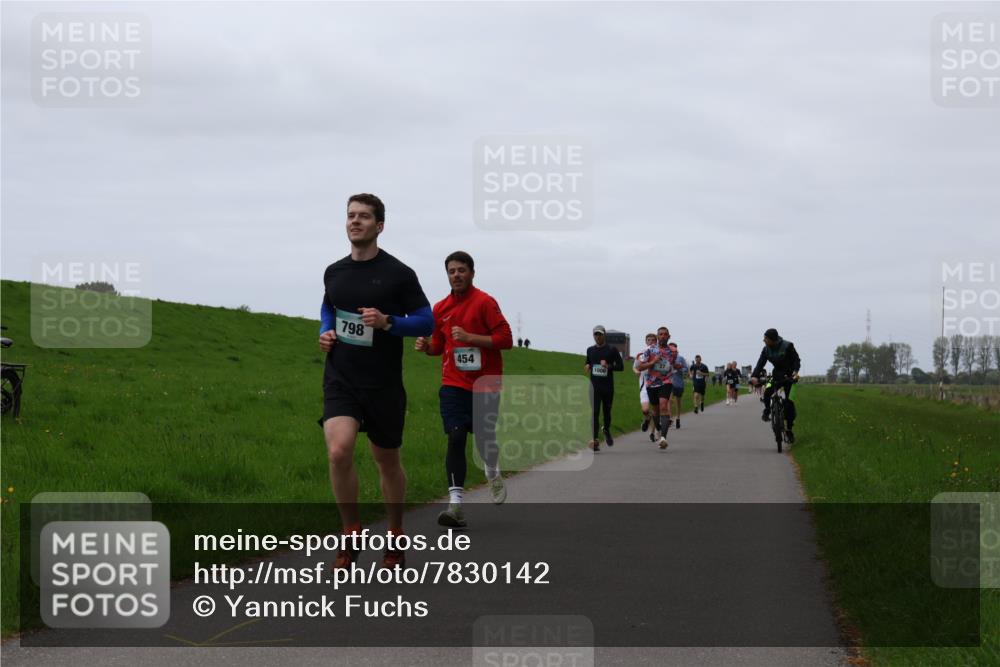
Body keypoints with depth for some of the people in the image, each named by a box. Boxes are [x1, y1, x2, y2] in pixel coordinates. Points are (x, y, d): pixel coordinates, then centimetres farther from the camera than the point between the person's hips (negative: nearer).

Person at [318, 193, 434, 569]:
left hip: (383, 384, -2)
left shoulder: (398, 274, -6)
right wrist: (326, 332, 5)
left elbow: (426, 322, -4)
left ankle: (395, 538, 31)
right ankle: (351, 534, -3)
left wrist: (387, 322, -20)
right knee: (339, 451, -20)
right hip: (340, 379, 2)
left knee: (387, 461, 11)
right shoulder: (334, 272, 6)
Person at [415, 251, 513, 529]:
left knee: (484, 438, 3)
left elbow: (505, 339, -12)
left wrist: (470, 337, -20)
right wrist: (426, 346, -1)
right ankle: (455, 503, -14)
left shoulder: (484, 302, -7)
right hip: (453, 384, 3)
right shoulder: (441, 308, 9)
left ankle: (493, 474, 39)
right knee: (455, 438, -10)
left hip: (485, 385, -3)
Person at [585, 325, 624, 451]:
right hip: (594, 385, 1)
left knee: (607, 411, 11)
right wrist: (587, 366, 2)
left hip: (608, 385, -1)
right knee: (594, 412, -11)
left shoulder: (612, 350, 0)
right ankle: (594, 440, -16)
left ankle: (607, 431, 40)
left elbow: (620, 366, -3)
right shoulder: (590, 350, 10)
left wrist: (608, 366, -19)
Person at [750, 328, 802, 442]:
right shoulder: (766, 349, -5)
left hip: (789, 376, -3)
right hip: (776, 375, 4)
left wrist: (795, 371, -32)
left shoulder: (787, 346, -18)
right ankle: (767, 410, 3)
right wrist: (754, 376, -29)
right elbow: (760, 363, -11)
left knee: (789, 401, -11)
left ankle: (789, 429, 0)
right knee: (767, 392, -26)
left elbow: (797, 360, -13)